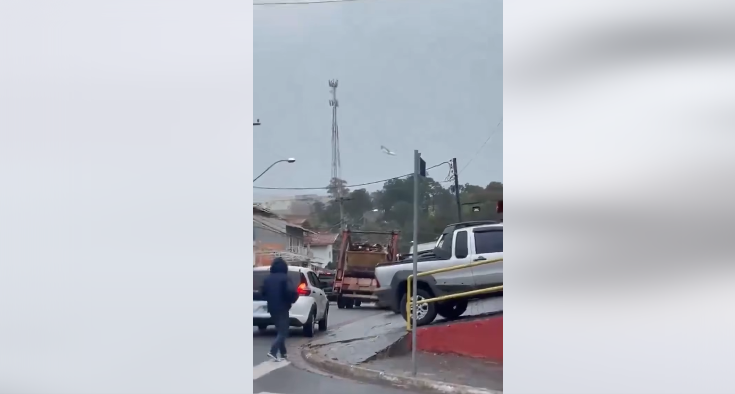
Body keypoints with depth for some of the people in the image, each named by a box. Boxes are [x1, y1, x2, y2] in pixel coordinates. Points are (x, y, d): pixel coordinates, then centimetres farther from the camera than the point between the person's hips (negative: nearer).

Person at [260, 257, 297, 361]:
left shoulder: (268, 279, 7)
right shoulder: (284, 278, -13)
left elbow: (263, 292, 14)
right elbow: (291, 291, -25)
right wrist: (293, 299, -5)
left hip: (272, 308, 7)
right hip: (282, 308, -7)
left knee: (280, 331, 17)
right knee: (283, 331, -3)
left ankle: (283, 354, 17)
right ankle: (273, 351, -19)